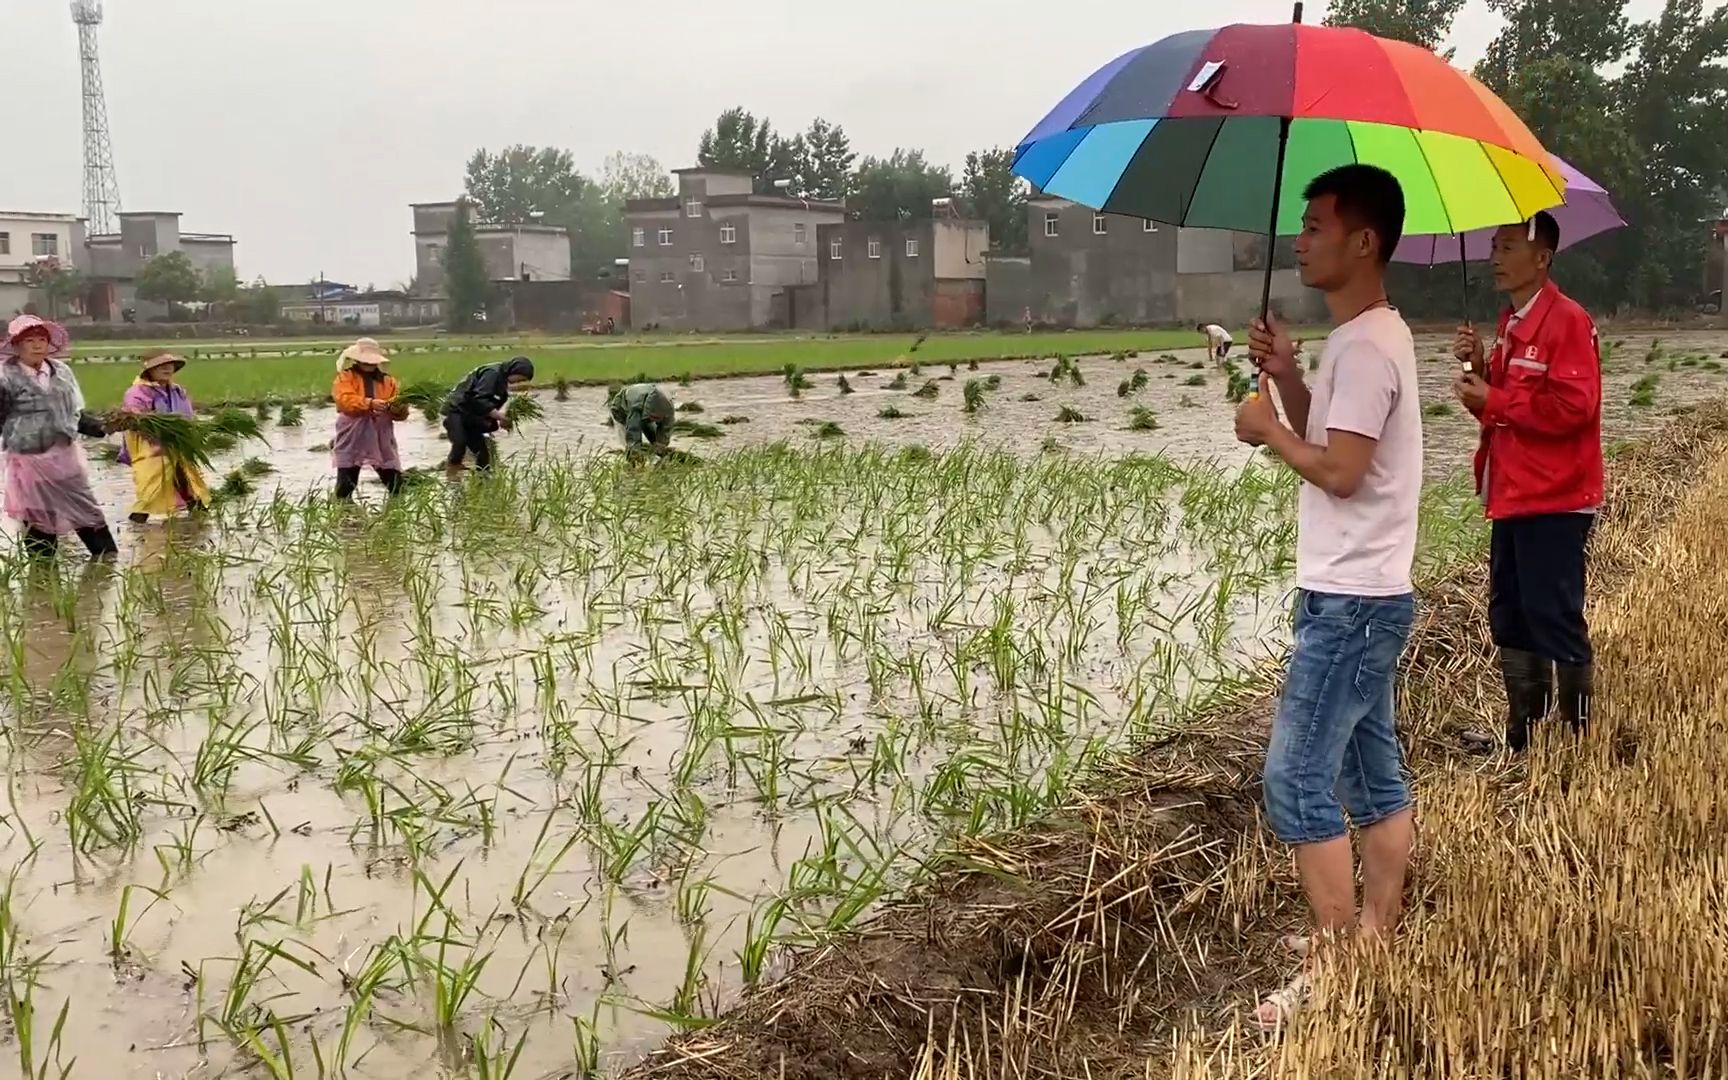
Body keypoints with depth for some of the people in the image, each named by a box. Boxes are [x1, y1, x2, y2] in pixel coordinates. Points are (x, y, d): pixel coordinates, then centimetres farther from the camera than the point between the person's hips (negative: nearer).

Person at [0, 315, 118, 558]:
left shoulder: (62, 371, 5)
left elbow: (76, 413, 13)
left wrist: (103, 427, 2)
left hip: (65, 454, 4)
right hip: (29, 459, -4)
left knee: (83, 505, 12)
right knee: (37, 515, 7)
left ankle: (106, 555, 21)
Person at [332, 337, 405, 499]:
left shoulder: (387, 380, 14)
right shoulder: (346, 376, 4)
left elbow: (401, 412, 8)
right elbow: (345, 400, -16)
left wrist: (398, 409, -16)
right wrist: (370, 403, -28)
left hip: (380, 437, 3)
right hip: (352, 438, -3)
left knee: (396, 484, -1)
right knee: (345, 485, -3)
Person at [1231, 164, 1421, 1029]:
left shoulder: (1365, 345, -19)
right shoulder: (1365, 337, 14)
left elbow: (1340, 471, -24)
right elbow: (1325, 441, 16)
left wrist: (1268, 429, -10)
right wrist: (1287, 380, 3)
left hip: (1348, 601, -11)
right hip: (1363, 596, 11)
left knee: (1297, 781, -6)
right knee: (1373, 775, 15)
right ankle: (1375, 942, 26)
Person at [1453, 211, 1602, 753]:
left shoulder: (1568, 321, -13)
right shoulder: (1511, 323, 15)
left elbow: (1572, 407, -21)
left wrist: (1491, 398, -16)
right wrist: (1478, 368, 1)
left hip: (1554, 502, -9)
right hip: (1513, 498, 10)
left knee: (1556, 620, -4)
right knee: (1509, 619, 13)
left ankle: (1578, 740, 7)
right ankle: (1522, 736, 23)